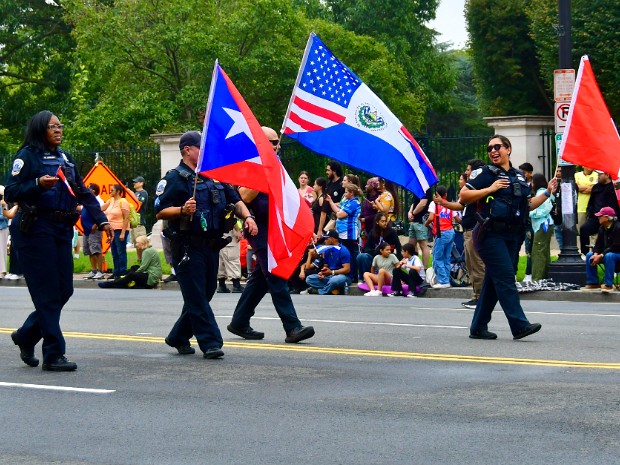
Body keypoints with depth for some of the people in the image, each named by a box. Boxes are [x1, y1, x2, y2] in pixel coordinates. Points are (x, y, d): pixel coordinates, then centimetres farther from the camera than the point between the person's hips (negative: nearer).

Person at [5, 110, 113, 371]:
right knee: (47, 292, -7)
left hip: (61, 230, 7)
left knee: (64, 290, 6)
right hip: (35, 230, -7)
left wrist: (101, 220, 11)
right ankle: (53, 355, -4)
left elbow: (82, 192, 19)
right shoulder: (27, 156, -4)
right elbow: (10, 193, -9)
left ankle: (26, 336, 26)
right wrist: (38, 185, -24)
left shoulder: (64, 158, 17)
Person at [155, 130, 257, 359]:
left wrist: (247, 216, 3)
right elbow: (160, 211, -10)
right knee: (196, 297, -7)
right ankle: (210, 343, -8)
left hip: (211, 245, 7)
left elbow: (235, 200, 21)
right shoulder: (175, 178, -5)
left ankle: (178, 337, 25)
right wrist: (182, 210, -27)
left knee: (204, 294, 11)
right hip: (188, 247, -7)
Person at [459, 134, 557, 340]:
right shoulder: (485, 173, 0)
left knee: (494, 282, 8)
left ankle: (478, 327, 15)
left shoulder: (519, 176, 18)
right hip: (491, 235, -6)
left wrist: (547, 193, 15)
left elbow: (527, 205, 24)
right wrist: (489, 189, -14)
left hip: (513, 236, 6)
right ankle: (519, 325, -21)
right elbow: (463, 196, -6)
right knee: (505, 277, -15)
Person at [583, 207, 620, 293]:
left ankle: (608, 285, -34)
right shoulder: (602, 229, 3)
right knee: (589, 255, -7)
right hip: (605, 252, 8)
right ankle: (593, 283, -4)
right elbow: (598, 244, 4)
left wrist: (601, 255, -28)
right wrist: (596, 254, -19)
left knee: (609, 256, -38)